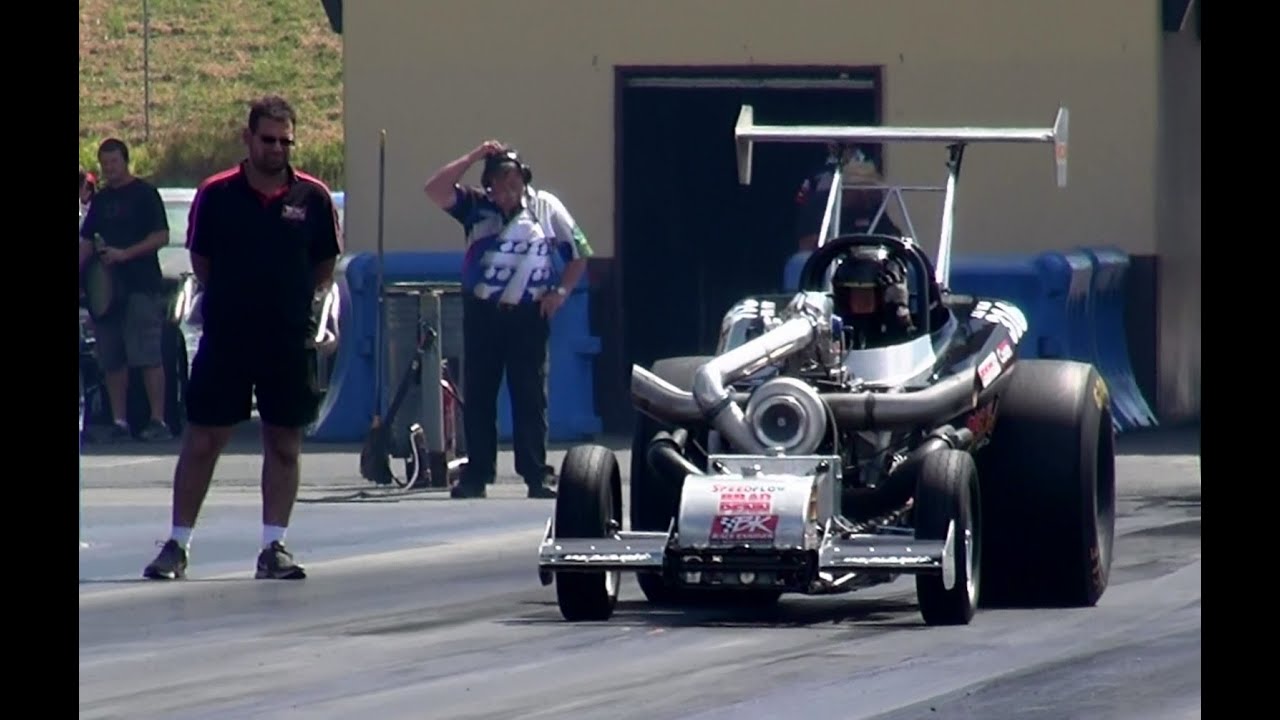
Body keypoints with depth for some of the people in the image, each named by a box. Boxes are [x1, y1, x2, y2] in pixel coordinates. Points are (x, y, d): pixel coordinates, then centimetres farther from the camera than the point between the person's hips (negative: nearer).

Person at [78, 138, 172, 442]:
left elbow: (161, 237, -8)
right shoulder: (100, 200, 16)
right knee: (112, 360, 5)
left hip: (142, 288, -6)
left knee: (147, 357, -11)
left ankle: (158, 420, -12)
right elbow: (86, 242, 20)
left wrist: (124, 254, -17)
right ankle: (119, 420, 9)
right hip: (106, 289, 6)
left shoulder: (144, 194, -1)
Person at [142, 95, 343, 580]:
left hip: (290, 340, 1)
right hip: (224, 338, -1)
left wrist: (294, 300, 6)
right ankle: (178, 544, 7)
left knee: (284, 443, 5)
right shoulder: (215, 194, -1)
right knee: (202, 440, 0)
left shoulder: (313, 197, 1)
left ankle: (274, 545, 12)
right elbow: (200, 262, 9)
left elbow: (325, 267, 12)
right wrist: (233, 299, 7)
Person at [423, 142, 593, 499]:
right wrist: (473, 158, -11)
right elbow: (434, 190, -12)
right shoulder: (476, 206, 2)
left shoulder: (546, 208, 2)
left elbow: (579, 254, 10)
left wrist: (561, 291, -1)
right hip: (482, 313, 1)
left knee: (531, 398, 0)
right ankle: (476, 476, 9)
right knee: (478, 397, 4)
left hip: (528, 316, -1)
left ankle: (536, 477, 2)